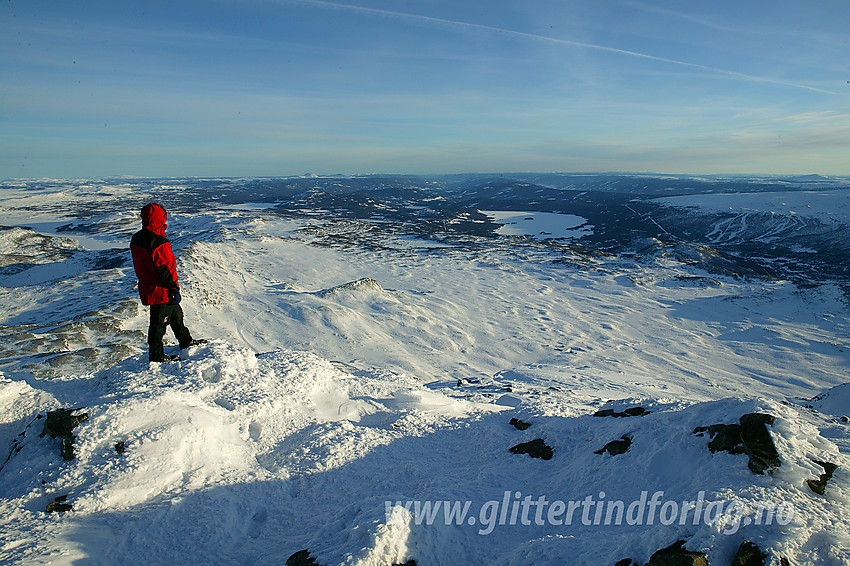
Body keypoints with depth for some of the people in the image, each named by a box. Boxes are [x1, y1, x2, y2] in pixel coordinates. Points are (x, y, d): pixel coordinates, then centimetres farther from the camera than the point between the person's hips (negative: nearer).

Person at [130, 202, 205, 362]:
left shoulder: (137, 238, 5)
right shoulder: (159, 243, -26)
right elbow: (166, 269, -24)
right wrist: (174, 289, -15)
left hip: (147, 287, 10)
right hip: (161, 291, -10)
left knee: (176, 313, 24)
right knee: (159, 322, 4)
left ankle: (186, 341, 39)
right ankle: (156, 355, 18)